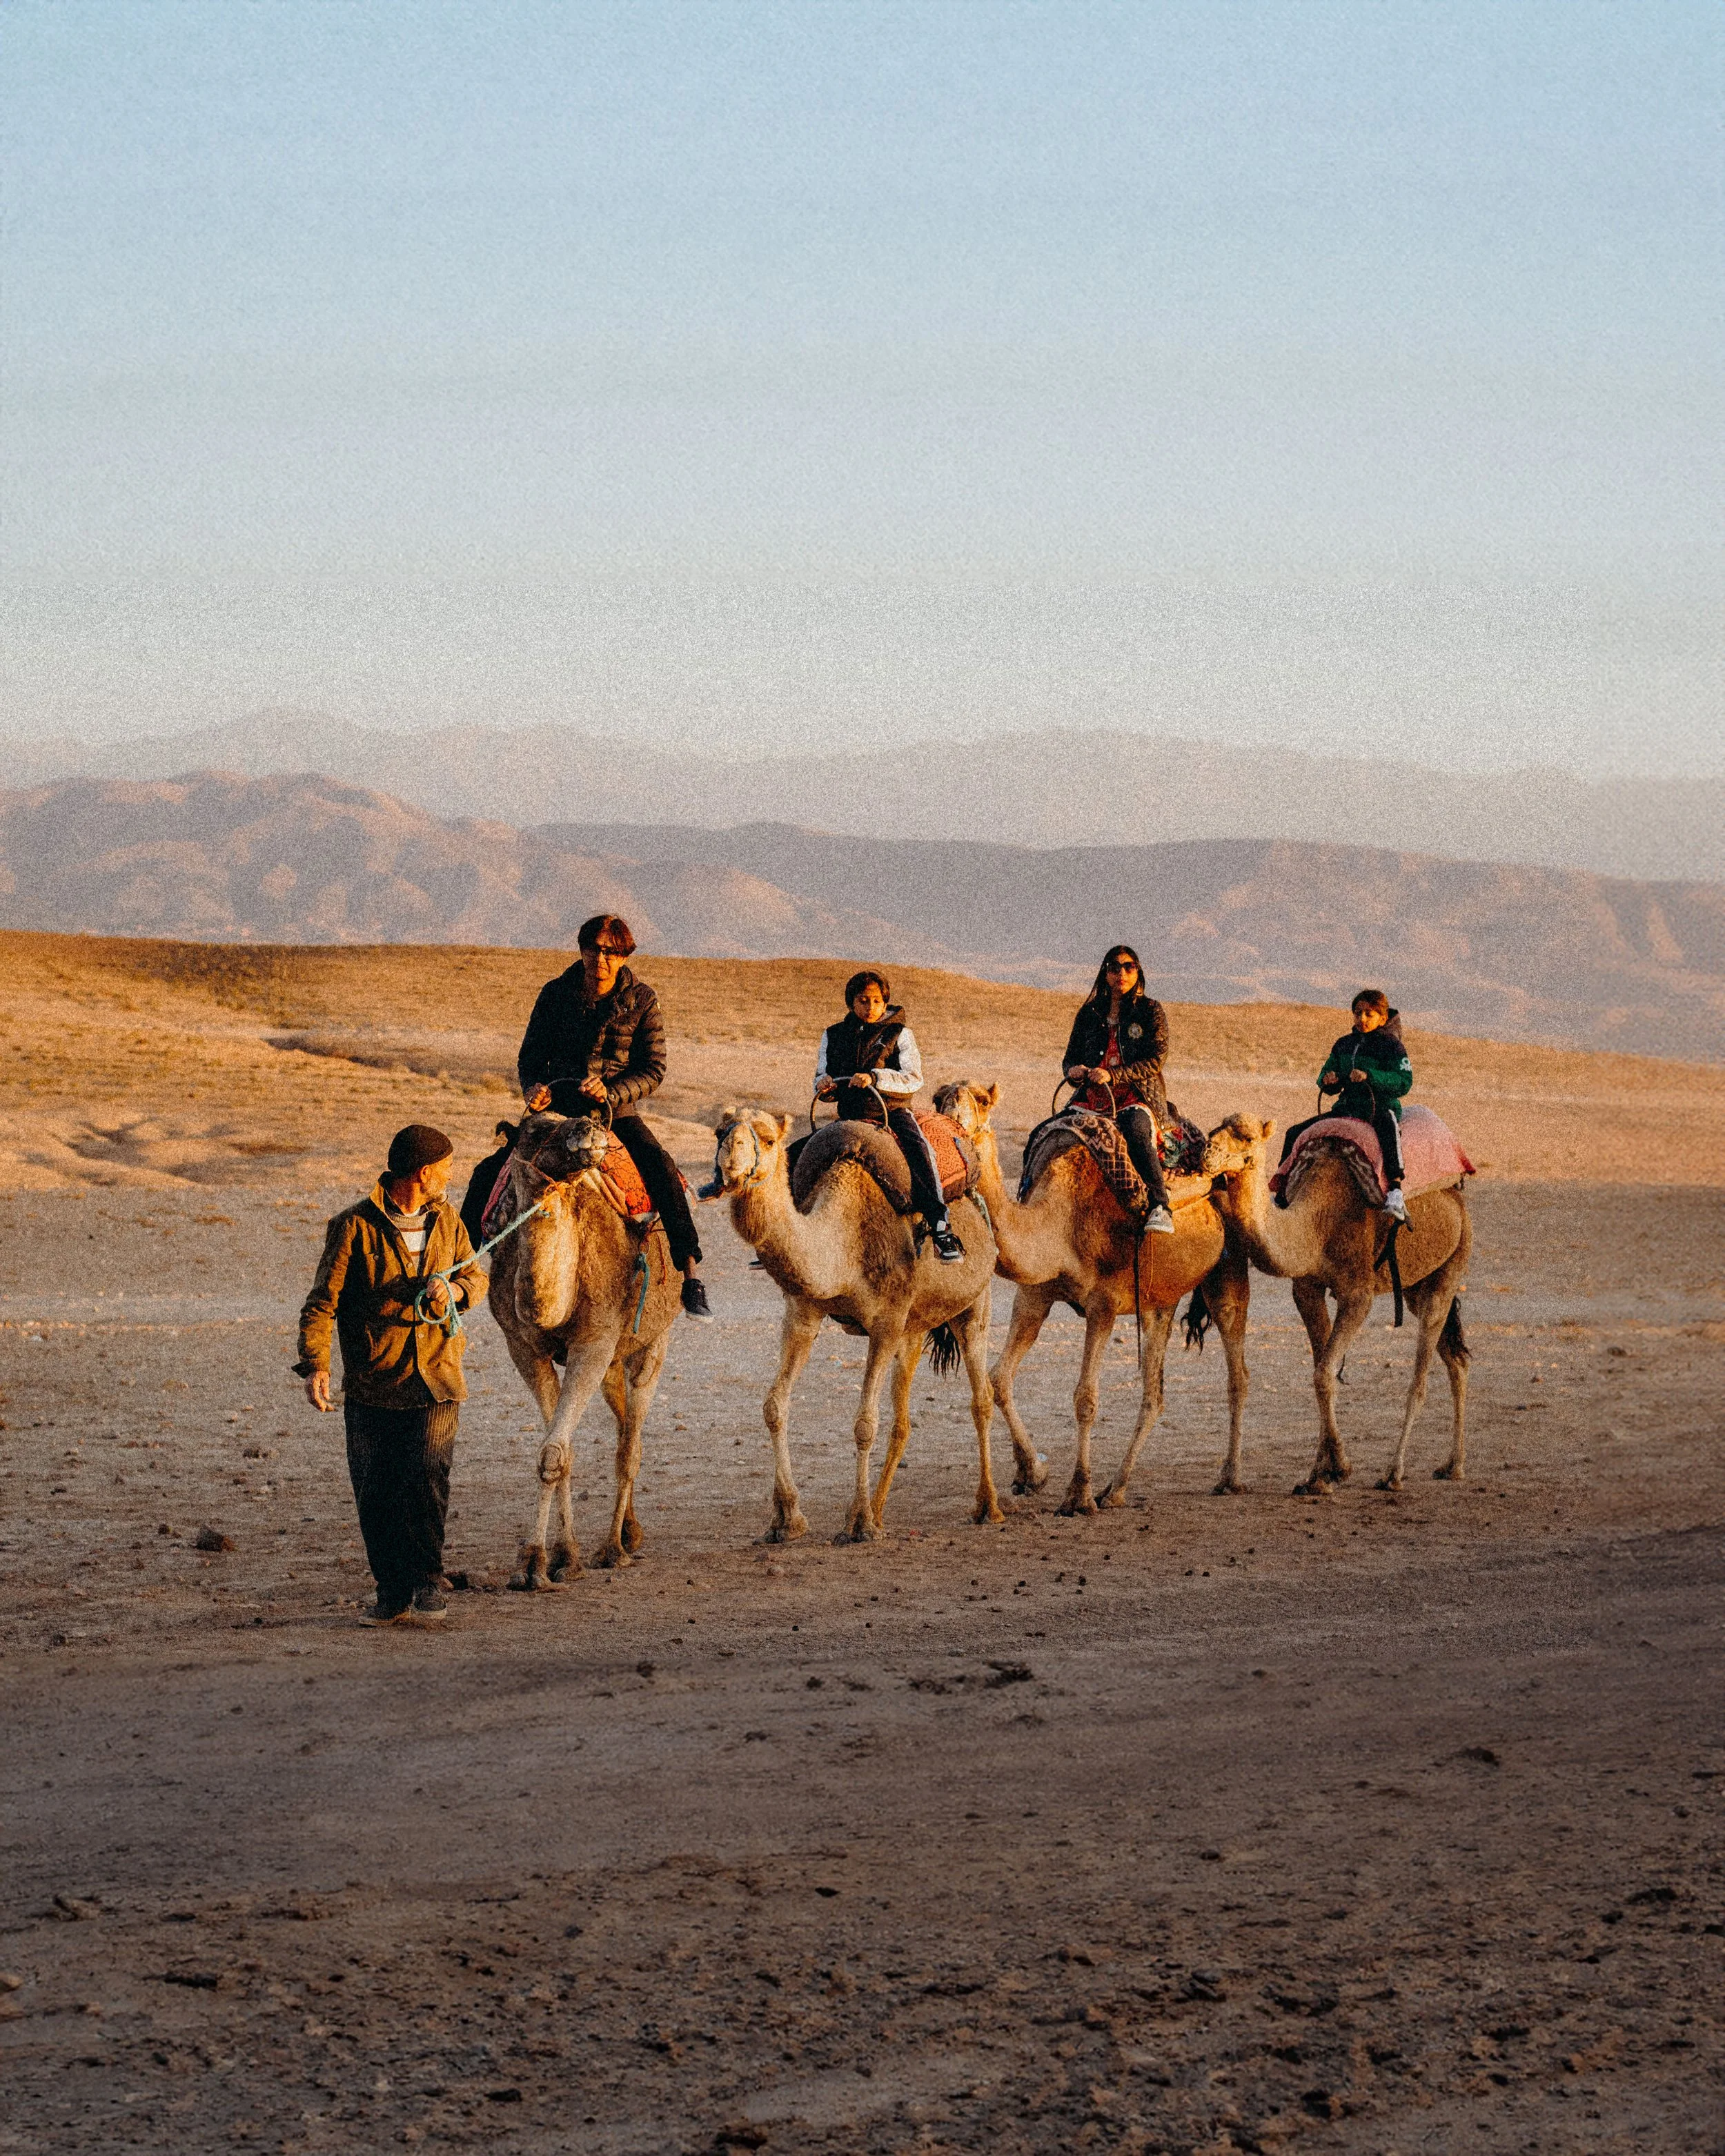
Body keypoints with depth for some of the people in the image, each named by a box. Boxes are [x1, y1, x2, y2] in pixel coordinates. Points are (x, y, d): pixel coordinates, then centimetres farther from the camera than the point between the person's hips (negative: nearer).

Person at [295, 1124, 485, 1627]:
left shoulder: (446, 1221, 10)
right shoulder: (354, 1227, -6)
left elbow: (476, 1275, 21)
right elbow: (323, 1301, -9)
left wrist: (454, 1289, -5)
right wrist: (315, 1365, -23)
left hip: (435, 1378, 2)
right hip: (372, 1383, -2)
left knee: (428, 1474, -15)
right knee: (374, 1492, 0)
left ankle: (429, 1579, -2)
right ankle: (393, 1591, 13)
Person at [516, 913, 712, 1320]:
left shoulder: (642, 1001, -1)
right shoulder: (556, 995, 2)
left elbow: (653, 1072, -2)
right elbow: (530, 1058, 9)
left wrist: (611, 1093, -20)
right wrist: (534, 1088, -14)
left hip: (616, 1111, -2)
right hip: (558, 1105, 2)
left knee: (660, 1165, -28)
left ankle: (691, 1278, -28)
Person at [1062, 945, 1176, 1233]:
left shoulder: (1151, 1011, 6)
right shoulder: (1089, 1013, 17)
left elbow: (1153, 1062, -4)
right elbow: (1071, 1056, 19)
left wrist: (1112, 1075, -18)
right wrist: (1074, 1071, -7)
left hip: (1137, 1095, -4)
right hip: (1092, 1096, 4)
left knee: (1136, 1130, -38)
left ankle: (1160, 1209, -40)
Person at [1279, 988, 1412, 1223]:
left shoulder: (1391, 1045, -4)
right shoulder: (1344, 1044, 14)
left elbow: (1404, 1082, -16)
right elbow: (1325, 1078, 20)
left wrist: (1369, 1076, -27)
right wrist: (1328, 1080, -6)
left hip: (1381, 1107, -7)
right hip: (1347, 1107, 7)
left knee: (1388, 1126, -43)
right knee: (1295, 1133, -1)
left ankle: (1395, 1191, -52)